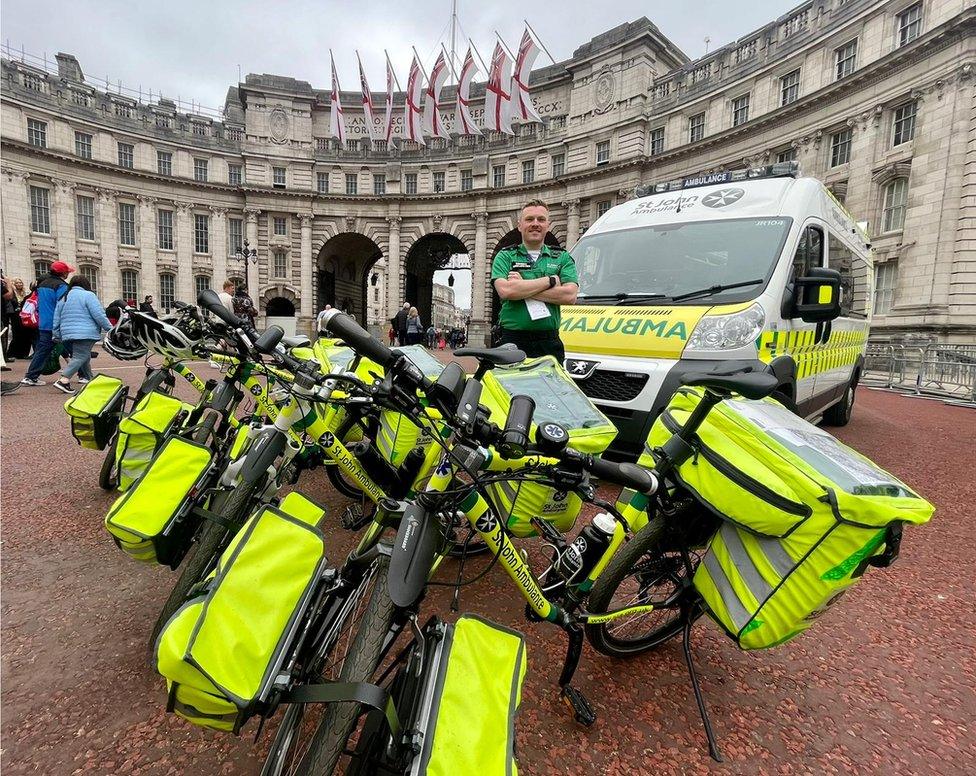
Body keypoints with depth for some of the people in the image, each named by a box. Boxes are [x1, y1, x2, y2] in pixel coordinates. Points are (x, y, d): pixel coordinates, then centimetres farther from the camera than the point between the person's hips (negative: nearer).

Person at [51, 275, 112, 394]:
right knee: (80, 357, -11)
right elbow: (99, 315, -12)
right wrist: (110, 328, -5)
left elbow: (56, 320, 18)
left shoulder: (63, 298, 18)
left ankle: (87, 377, 29)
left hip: (67, 334, 8)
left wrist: (57, 336, 23)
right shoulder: (88, 295, -4)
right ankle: (63, 380, -24)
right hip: (85, 334, -8)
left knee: (84, 355, 20)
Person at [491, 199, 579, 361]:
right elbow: (505, 291, -11)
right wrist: (550, 281, -5)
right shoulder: (505, 256, 9)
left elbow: (570, 295, -4)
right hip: (512, 341, -1)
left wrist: (521, 288, -7)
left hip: (549, 342, 2)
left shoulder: (563, 258, 13)